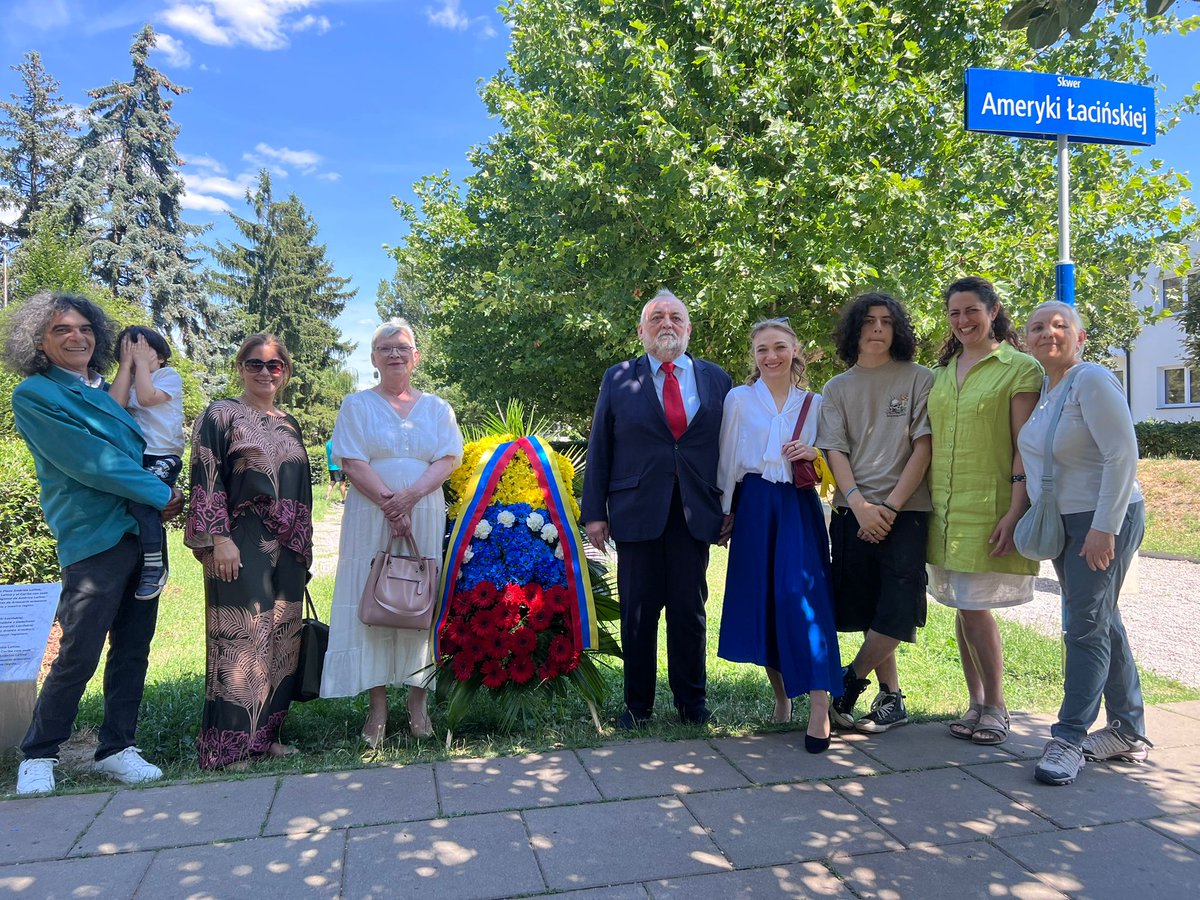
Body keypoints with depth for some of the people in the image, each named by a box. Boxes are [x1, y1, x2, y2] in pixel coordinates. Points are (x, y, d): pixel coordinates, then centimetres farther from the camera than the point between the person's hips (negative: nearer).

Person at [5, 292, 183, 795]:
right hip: (93, 539, -6)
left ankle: (116, 749, 20)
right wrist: (161, 494, -10)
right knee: (78, 657, -3)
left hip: (143, 534, 6)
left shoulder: (107, 391, 18)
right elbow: (87, 462, -12)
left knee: (133, 650, 9)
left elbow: (144, 446, 21)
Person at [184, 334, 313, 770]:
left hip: (287, 548, 6)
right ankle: (230, 742, 5)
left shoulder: (289, 424, 17)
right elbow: (206, 480, -8)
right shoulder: (220, 415, -1)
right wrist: (219, 538, -17)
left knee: (281, 638, 8)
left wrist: (304, 549, 17)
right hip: (241, 546, -6)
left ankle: (266, 732, 18)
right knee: (240, 636, -5)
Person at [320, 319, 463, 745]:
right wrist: (389, 502, -14)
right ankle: (377, 707, 4)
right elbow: (353, 462, -3)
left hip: (425, 516, 2)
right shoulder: (357, 405, 9)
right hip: (371, 517, -1)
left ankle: (418, 701, 10)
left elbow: (447, 459, 1)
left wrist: (410, 495, -15)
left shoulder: (436, 407, 13)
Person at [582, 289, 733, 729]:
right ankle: (637, 704, 20)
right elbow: (599, 450, 4)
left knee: (689, 610, 8)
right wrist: (594, 511, -1)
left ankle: (692, 701, 23)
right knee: (638, 611, 6)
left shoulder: (716, 379, 9)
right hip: (637, 511, -1)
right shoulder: (618, 379, 6)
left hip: (695, 512, 1)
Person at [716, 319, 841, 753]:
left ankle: (819, 706, -10)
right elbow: (728, 459, 6)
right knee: (760, 599, 3)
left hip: (800, 507, 0)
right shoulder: (739, 399, 5)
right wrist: (726, 511, 4)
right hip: (755, 505, 0)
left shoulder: (814, 404, 9)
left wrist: (814, 453, -6)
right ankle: (780, 693, 20)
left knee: (803, 595, -11)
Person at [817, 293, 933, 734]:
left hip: (905, 512, -2)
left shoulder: (918, 379, 4)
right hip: (852, 512, 3)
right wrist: (859, 504, -12)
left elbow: (923, 446, -3)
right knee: (867, 613, 6)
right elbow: (834, 452, 3)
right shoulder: (837, 388, 11)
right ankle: (891, 699, 21)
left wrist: (891, 506, -12)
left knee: (896, 614, -10)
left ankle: (850, 682, 11)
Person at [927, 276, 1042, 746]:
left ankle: (995, 707, 14)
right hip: (945, 508, 6)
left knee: (976, 608, -6)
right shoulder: (942, 372, 14)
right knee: (962, 608, 11)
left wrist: (1014, 513, -16)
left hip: (989, 509, -6)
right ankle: (976, 704, 24)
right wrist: (925, 503, 11)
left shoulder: (1020, 368, -4)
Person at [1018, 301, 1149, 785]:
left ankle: (1069, 739, 2)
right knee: (1102, 622, 15)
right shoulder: (1041, 388, 9)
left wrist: (1104, 527, -23)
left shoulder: (1091, 381, -15)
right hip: (1062, 523, 9)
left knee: (1086, 627, -6)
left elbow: (1123, 454, -21)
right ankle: (1129, 733, 28)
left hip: (1103, 521, -9)